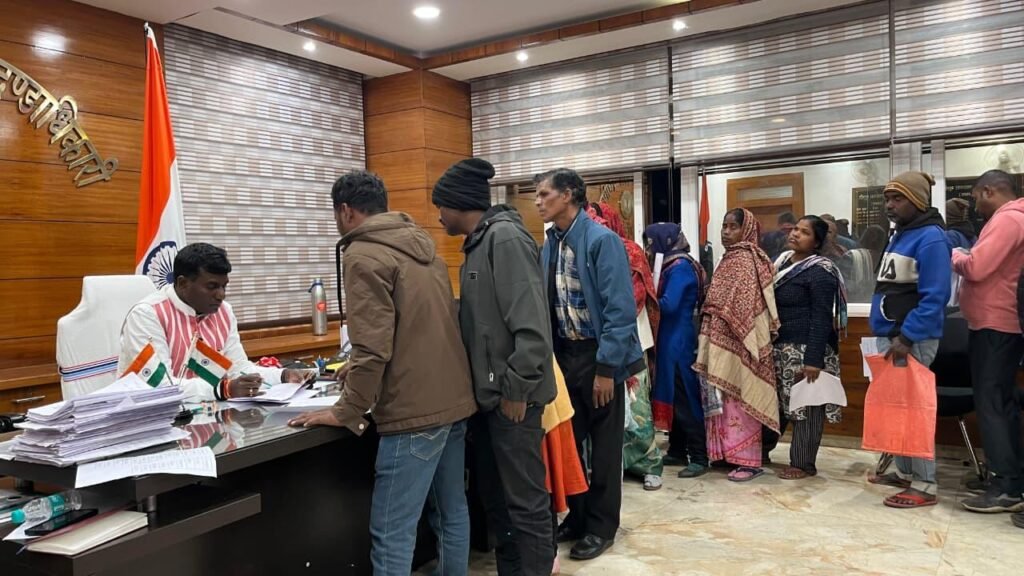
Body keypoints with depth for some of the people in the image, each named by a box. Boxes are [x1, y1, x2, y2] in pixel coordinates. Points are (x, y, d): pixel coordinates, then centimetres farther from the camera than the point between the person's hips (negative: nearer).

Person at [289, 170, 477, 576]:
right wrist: (362, 369, 30)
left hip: (415, 410, -9)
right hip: (454, 400, 9)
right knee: (451, 512, 18)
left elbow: (373, 347, -19)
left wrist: (346, 411, -9)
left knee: (391, 532, 0)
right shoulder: (421, 246, 15)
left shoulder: (364, 255, -11)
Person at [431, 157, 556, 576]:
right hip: (488, 393, 10)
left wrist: (516, 388, -20)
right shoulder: (479, 243, 15)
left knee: (525, 500, 2)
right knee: (494, 495, 18)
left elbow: (530, 324, -22)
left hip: (511, 395, -10)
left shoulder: (506, 238, -15)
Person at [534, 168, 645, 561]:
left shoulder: (601, 240, -15)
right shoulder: (549, 245, 6)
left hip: (598, 356, -7)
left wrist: (606, 367, -20)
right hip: (563, 355, 7)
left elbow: (620, 308, -19)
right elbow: (545, 305, 10)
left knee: (604, 446, 8)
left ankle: (601, 525, 24)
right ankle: (577, 516, 33)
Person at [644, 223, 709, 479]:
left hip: (679, 341, -9)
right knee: (672, 395, 14)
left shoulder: (680, 267, -14)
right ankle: (677, 451, 23)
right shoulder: (672, 265, 14)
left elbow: (668, 304, -23)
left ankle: (700, 457, 2)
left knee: (685, 398, -5)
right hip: (670, 340, 9)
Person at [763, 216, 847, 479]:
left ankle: (804, 464, 12)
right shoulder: (782, 261, 13)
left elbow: (821, 319, -17)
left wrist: (814, 359, -22)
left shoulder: (820, 272, -11)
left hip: (806, 349, -7)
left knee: (806, 405, 1)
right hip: (781, 347, 8)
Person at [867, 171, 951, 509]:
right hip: (891, 335, 9)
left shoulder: (930, 237, -14)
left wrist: (906, 337, -23)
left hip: (913, 339, -9)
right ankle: (904, 472, 27)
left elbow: (934, 297, -21)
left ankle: (924, 485, 5)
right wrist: (886, 333, 14)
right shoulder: (899, 237, 15)